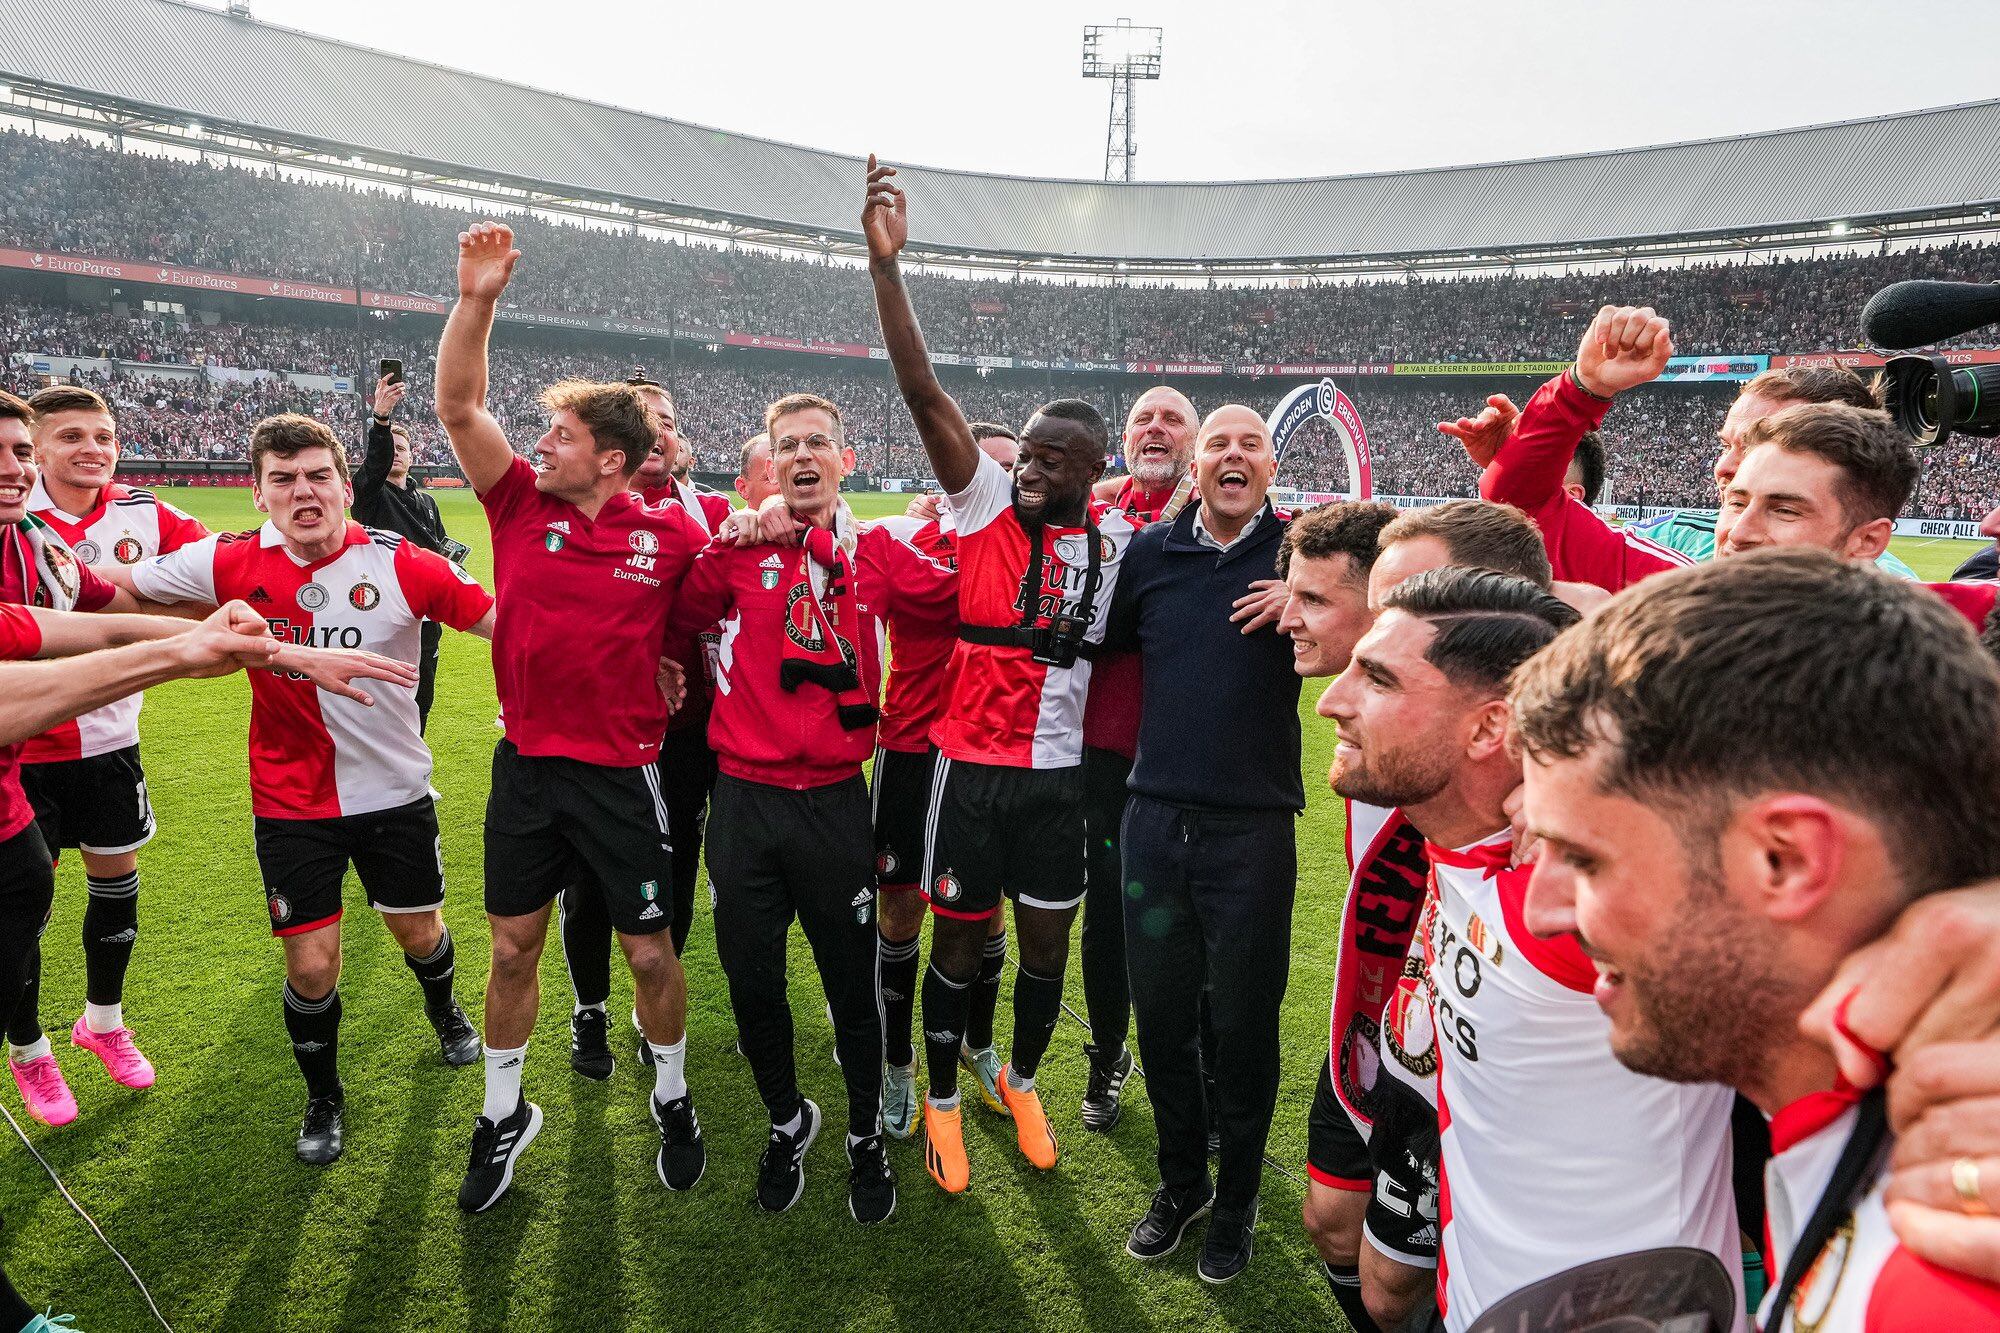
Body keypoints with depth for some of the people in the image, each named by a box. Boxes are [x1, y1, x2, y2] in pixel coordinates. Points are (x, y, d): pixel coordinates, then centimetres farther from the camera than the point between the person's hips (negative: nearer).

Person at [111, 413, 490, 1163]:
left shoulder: (402, 565, -16)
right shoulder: (230, 566, -12)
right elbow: (106, 592, 3)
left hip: (394, 792, 0)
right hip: (291, 804, 0)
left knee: (420, 934, 16)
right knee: (311, 965, 2)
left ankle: (443, 1010, 53)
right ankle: (323, 1099, 31)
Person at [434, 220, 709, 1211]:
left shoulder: (669, 533, -7)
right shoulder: (521, 507, -2)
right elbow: (459, 407, -9)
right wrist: (476, 300, -20)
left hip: (623, 774, -2)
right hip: (526, 766, 3)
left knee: (650, 952, 8)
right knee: (513, 947, 13)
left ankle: (673, 1100, 33)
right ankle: (504, 1115, 33)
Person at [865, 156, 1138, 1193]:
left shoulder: (1115, 544, 2)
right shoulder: (985, 504, -5)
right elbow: (922, 392, -16)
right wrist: (885, 264, -23)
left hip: (1061, 774, 2)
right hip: (969, 765, -2)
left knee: (1047, 946, 14)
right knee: (958, 940, 9)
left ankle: (1022, 1081, 40)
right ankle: (942, 1101, 31)